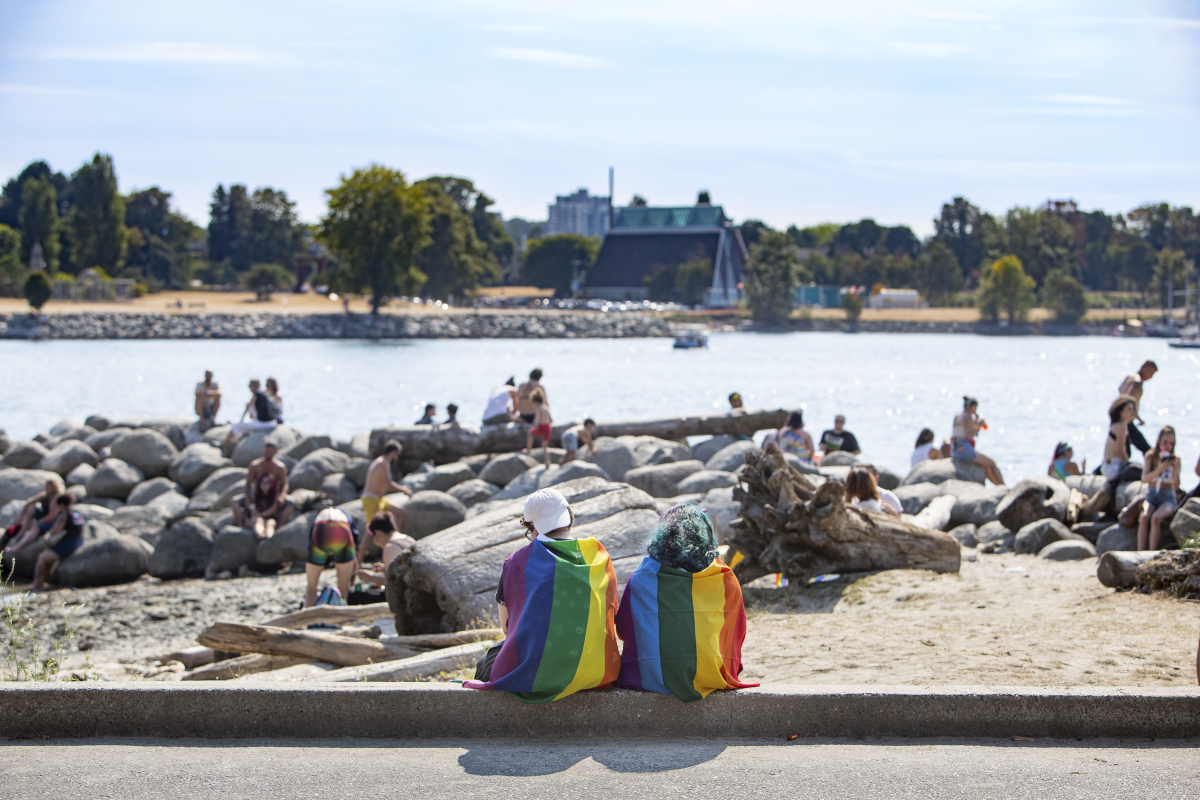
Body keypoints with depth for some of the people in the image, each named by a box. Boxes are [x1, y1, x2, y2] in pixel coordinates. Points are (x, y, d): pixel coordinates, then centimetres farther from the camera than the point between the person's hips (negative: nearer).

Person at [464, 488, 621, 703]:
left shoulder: (516, 563, -4)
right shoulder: (600, 558, 3)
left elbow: (506, 624, 7)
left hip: (533, 674, -3)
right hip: (595, 672, 3)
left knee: (486, 666, 29)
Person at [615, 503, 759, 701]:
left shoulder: (640, 579, -3)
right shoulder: (726, 581, -2)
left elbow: (623, 631, 8)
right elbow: (736, 636, 9)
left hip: (652, 679, -1)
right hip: (711, 677, 1)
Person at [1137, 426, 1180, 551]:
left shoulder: (1175, 460, 1)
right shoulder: (1151, 457, 4)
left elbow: (1176, 486, -7)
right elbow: (1144, 479, -10)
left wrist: (1176, 469, -23)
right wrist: (1160, 469, -25)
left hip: (1168, 498, -1)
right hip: (1152, 496, 1)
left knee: (1155, 518, -33)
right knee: (1144, 518, -31)